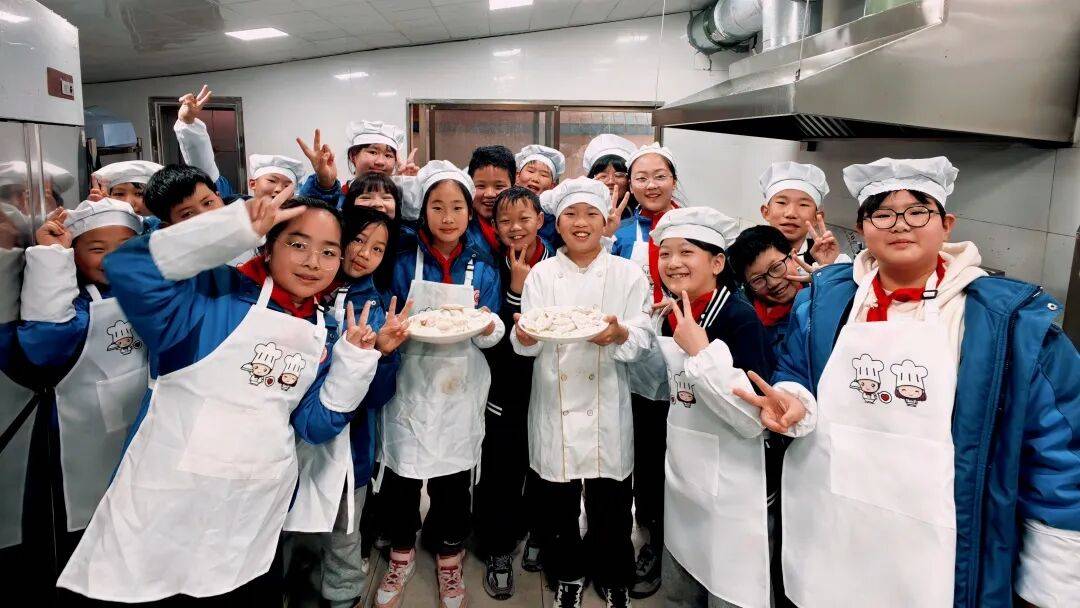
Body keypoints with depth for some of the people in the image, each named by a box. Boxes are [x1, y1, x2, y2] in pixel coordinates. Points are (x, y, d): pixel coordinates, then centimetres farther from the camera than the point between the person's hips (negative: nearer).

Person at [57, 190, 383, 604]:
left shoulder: (325, 335, 5)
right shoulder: (219, 294, -10)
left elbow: (316, 426, 4)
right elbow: (129, 269, -25)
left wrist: (355, 359, -6)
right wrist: (239, 227, -29)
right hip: (165, 502, -4)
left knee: (251, 596, 21)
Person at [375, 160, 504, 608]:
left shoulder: (481, 269, 3)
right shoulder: (404, 264, 0)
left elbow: (492, 333, 1)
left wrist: (487, 327, -22)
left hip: (460, 391, 1)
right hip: (411, 386, 0)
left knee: (454, 479, 9)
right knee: (400, 476, 3)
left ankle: (449, 560, 33)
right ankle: (402, 554, 31)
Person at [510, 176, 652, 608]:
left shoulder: (628, 274, 1)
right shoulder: (541, 274, 2)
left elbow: (642, 340, -5)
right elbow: (527, 346, -5)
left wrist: (620, 334, -26)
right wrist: (525, 336, -28)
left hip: (606, 407, -1)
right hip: (555, 405, 1)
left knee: (609, 500, 8)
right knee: (558, 500, 11)